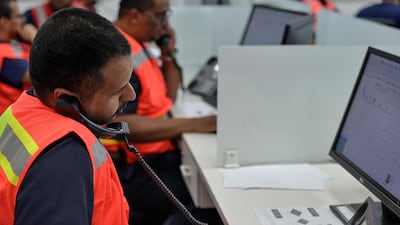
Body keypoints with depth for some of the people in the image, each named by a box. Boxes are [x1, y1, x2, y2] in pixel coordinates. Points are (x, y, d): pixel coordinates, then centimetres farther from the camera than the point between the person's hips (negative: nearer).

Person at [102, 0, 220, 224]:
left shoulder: (138, 45, 11)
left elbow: (167, 99, 19)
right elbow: (124, 127, -28)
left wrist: (169, 54, 3)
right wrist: (197, 124, -26)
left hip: (157, 156, 10)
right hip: (132, 170, -10)